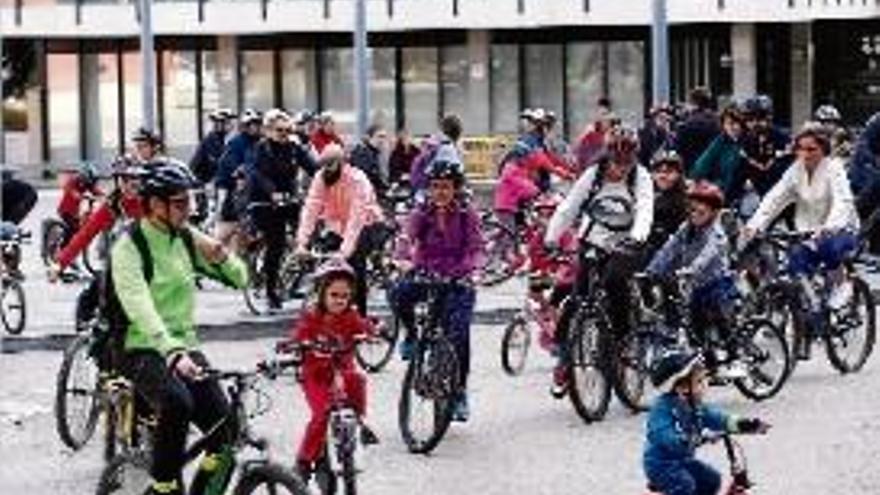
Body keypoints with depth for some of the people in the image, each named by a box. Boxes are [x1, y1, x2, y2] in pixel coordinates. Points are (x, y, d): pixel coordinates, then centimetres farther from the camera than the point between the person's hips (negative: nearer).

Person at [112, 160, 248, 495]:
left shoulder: (187, 239, 7)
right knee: (177, 403, -35)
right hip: (144, 351, -6)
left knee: (225, 427, -13)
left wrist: (221, 255, -14)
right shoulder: (129, 247, -13)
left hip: (185, 347, 6)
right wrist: (172, 353, -42)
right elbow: (141, 309, -28)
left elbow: (240, 279, 9)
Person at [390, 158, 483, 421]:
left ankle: (460, 392, 4)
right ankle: (411, 335, 0)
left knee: (458, 334, -12)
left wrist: (470, 267, -32)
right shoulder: (420, 214, 2)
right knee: (398, 295, -30)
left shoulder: (467, 215, -2)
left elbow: (475, 248, -11)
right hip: (425, 276, 1)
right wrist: (403, 259, -33)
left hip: (457, 281, -1)